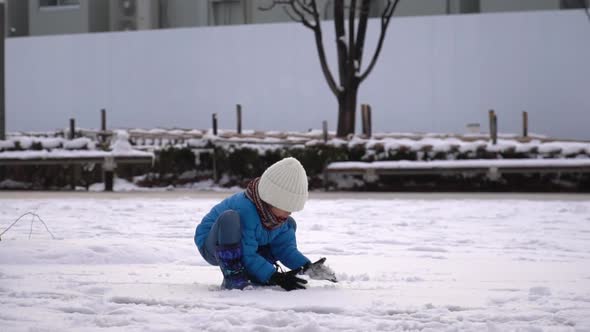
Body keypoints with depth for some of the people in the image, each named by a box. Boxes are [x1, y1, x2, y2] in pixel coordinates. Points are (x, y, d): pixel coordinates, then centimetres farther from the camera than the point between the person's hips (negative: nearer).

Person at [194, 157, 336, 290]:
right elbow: (247, 256, -34)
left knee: (290, 225, 5)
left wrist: (307, 267, -17)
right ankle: (232, 275, -31)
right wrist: (274, 277, -38)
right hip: (211, 245, -9)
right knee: (229, 218, -40)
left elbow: (285, 247, -3)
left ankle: (254, 274, -3)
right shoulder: (245, 210, -35)